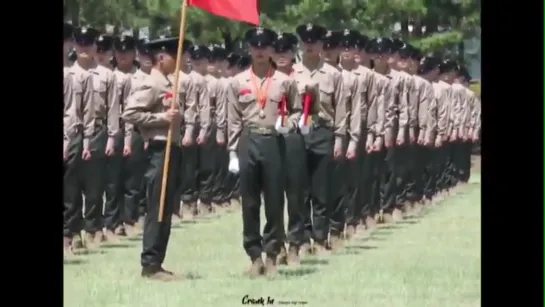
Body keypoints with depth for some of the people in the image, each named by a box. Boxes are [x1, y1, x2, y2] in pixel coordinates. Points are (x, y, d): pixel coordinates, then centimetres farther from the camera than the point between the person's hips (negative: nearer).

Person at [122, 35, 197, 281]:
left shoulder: (171, 84, 16)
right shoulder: (150, 85, -11)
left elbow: (188, 108, 23)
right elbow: (129, 113, -19)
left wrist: (187, 128, 2)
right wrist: (161, 118, -19)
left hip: (173, 148, 9)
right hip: (159, 150, -9)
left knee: (167, 208, 10)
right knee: (157, 208, -8)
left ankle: (157, 262, 14)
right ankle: (150, 264, -5)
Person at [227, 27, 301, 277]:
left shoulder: (284, 81, 5)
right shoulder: (238, 82, 6)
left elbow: (297, 111, 12)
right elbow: (234, 120, 6)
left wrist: (288, 125, -9)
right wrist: (233, 153, 2)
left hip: (274, 142, -1)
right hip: (248, 142, 1)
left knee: (274, 201, 1)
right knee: (249, 202, 3)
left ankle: (271, 255, 8)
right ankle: (255, 256, 10)